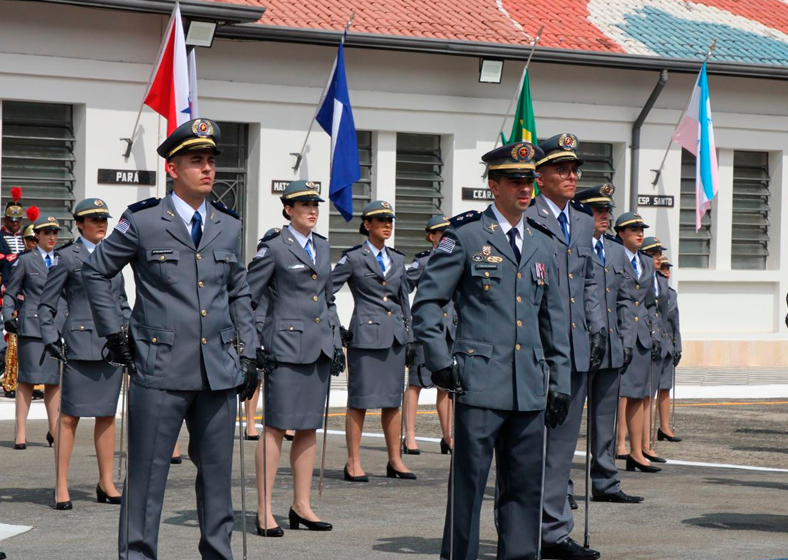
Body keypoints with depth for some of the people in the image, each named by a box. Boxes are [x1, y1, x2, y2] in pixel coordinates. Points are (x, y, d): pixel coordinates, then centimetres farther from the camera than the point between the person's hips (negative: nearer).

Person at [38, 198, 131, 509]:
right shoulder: (68, 257, -2)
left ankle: (106, 484, 15)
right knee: (71, 416, -4)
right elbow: (47, 305, -1)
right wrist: (50, 339, -10)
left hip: (112, 345, 5)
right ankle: (61, 486, 1)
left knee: (107, 414, 9)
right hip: (81, 346, -5)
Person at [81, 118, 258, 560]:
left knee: (218, 472, 9)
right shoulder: (143, 222, -2)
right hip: (160, 372, -4)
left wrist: (248, 353, 13)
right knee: (147, 474, -1)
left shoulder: (228, 226, 11)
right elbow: (96, 272, 9)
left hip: (219, 371, 4)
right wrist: (114, 330, 3)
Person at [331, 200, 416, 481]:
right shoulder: (354, 258, -2)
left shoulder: (398, 259, 14)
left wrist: (409, 339, 17)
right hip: (366, 336, -5)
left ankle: (395, 461, 15)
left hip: (394, 338, 5)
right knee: (360, 401, -3)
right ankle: (353, 463, 1)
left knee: (393, 401, 9)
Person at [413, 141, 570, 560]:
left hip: (530, 389, 5)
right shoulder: (465, 236, 0)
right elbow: (426, 303, 1)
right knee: (468, 482, -2)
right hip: (480, 383, -5)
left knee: (526, 486, 7)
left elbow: (553, 318, 20)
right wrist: (440, 361, -7)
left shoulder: (542, 244, 16)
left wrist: (559, 382, 15)